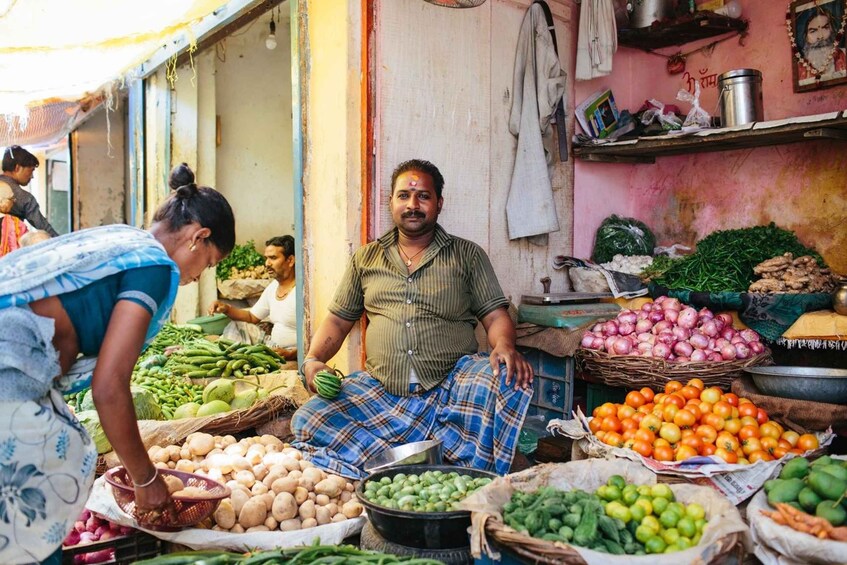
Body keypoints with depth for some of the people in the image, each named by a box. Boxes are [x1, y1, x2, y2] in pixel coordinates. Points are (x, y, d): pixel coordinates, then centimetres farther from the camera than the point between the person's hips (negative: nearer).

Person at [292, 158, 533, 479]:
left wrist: (505, 347, -19)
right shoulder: (366, 258, 16)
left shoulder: (467, 255, 10)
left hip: (451, 385, -2)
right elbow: (338, 320, 17)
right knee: (306, 424, -21)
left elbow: (495, 315, 5)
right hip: (380, 389, 2)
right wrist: (312, 361, -2)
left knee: (510, 378, -32)